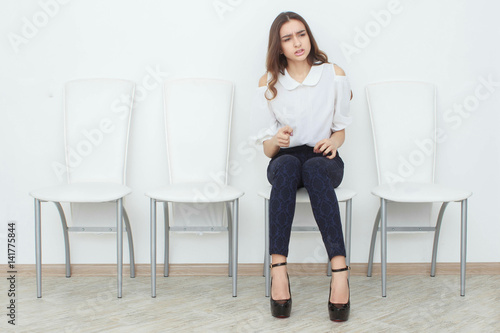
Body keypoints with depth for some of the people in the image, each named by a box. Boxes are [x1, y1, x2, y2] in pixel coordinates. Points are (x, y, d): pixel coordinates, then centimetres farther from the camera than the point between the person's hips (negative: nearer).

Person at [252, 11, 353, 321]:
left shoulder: (334, 74, 4)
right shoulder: (269, 83, 4)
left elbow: (340, 130, 11)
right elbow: (268, 149, 4)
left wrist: (332, 141, -12)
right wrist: (277, 140, -19)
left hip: (324, 160, 0)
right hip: (285, 160, 0)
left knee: (314, 168, -38)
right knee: (287, 165, -38)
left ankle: (340, 269, -48)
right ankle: (279, 269, -46)